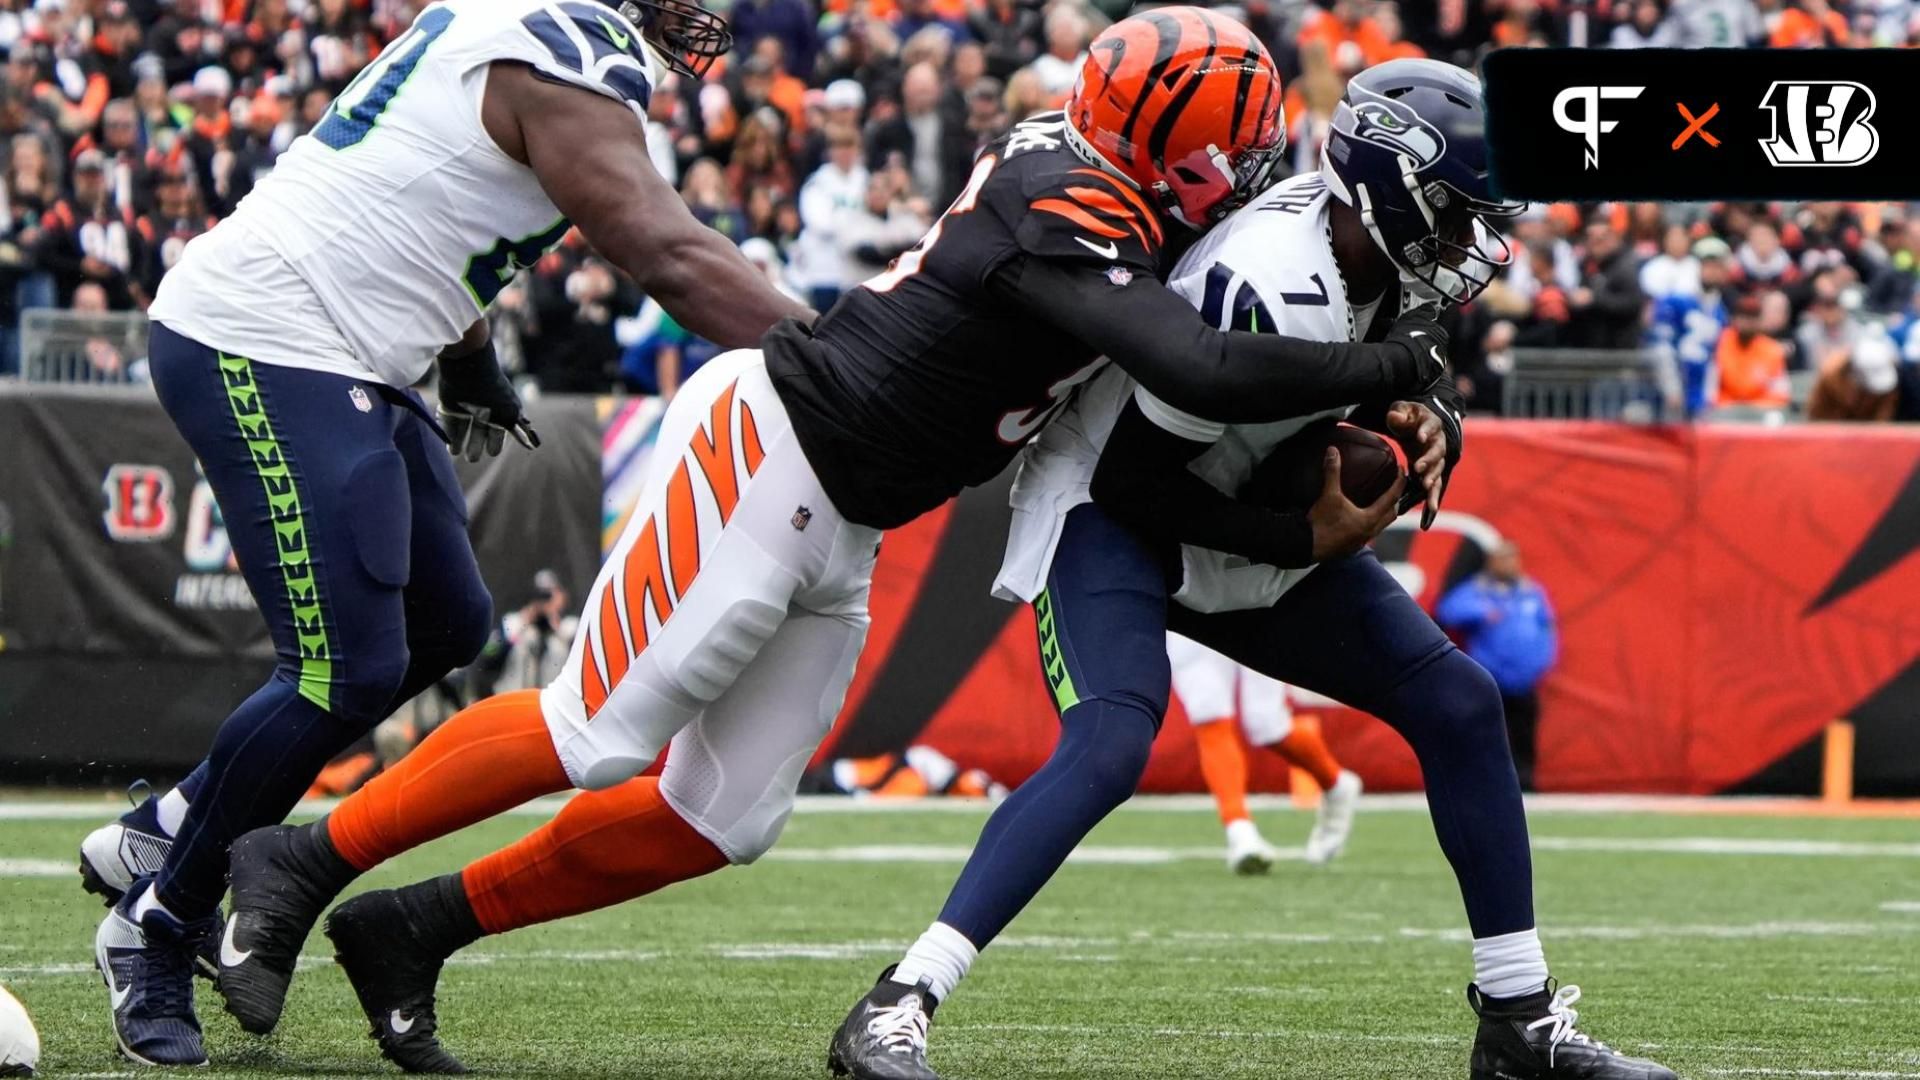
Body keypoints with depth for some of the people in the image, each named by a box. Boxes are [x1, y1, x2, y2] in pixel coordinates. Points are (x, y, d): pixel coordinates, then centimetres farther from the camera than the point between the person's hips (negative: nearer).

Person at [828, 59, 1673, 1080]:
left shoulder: (1370, 248, -8)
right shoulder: (1272, 292, -33)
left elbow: (1409, 380, 12)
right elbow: (1136, 481, -28)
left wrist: (1426, 421, -13)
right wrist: (1309, 543, -23)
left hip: (1244, 525, 9)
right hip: (1106, 511, -9)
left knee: (1457, 704, 3)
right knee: (1110, 746, -32)